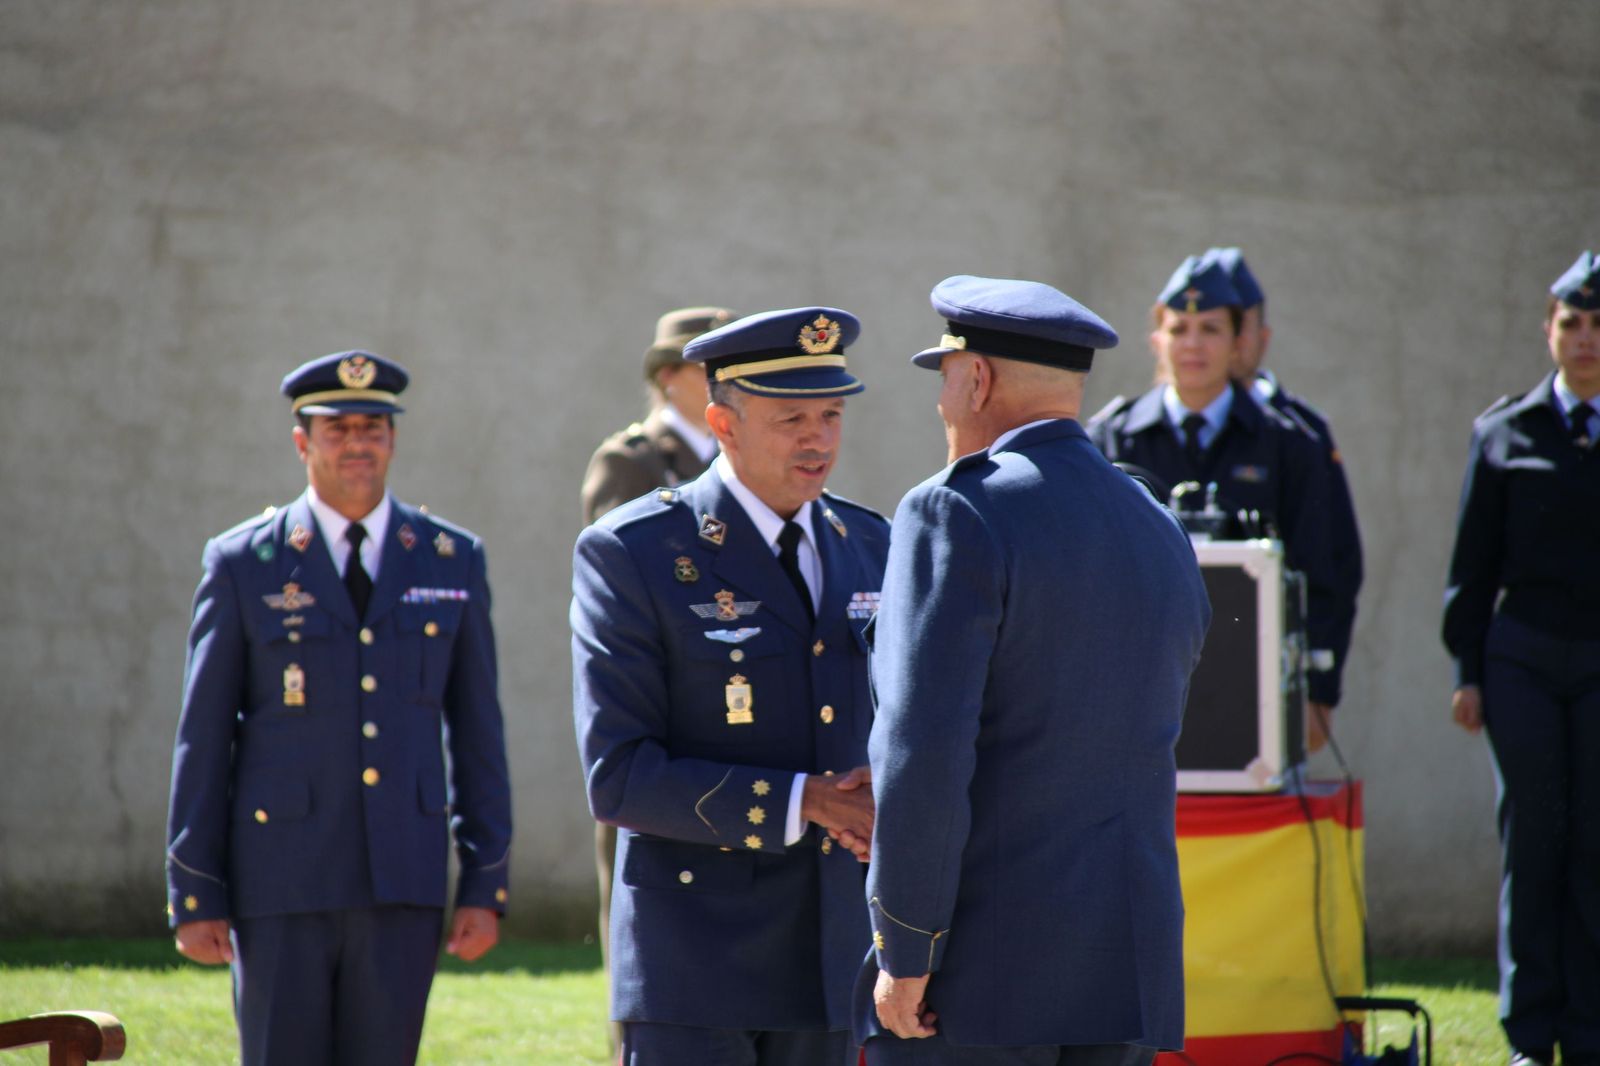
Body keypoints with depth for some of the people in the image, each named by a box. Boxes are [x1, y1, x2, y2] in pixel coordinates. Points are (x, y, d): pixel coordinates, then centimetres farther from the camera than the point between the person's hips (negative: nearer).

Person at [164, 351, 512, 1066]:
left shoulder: (452, 561, 8)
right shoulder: (243, 565, 2)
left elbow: (477, 733, 9)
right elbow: (203, 739, 2)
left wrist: (486, 885, 3)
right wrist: (194, 897, -2)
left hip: (403, 884, 2)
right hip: (283, 883, -2)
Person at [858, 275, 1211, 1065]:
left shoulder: (960, 516, -10)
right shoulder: (1161, 535, 14)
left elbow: (922, 751, -18)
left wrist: (905, 952, -14)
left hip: (977, 970, -7)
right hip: (1124, 970, 7)